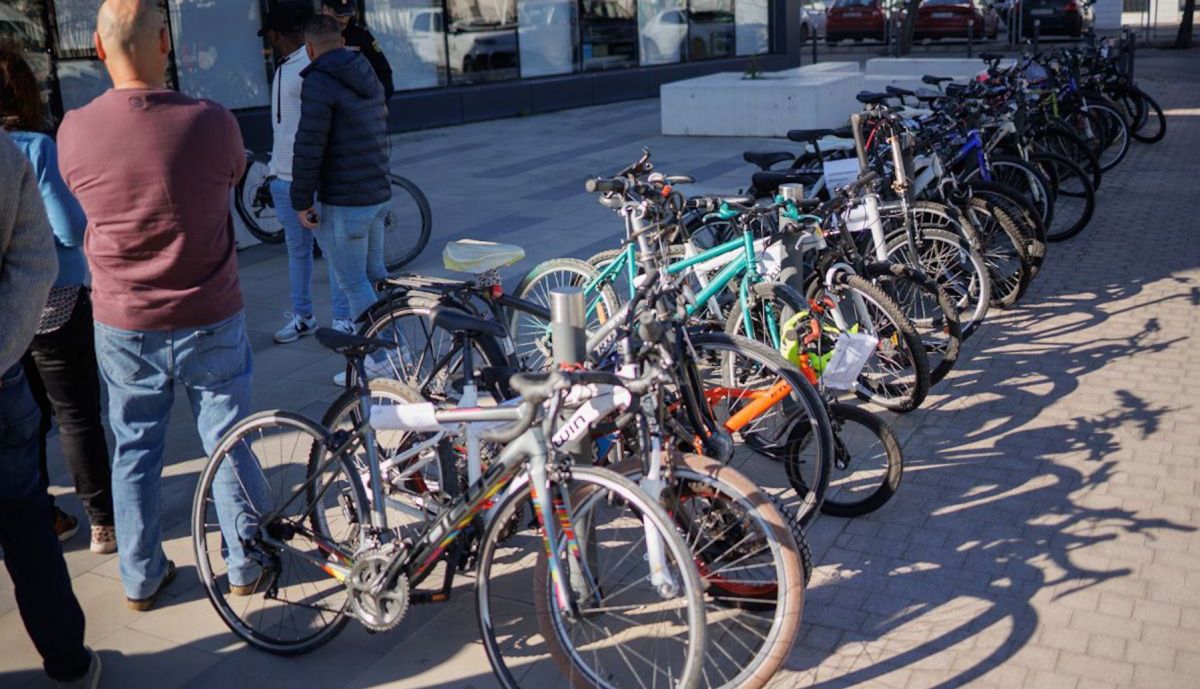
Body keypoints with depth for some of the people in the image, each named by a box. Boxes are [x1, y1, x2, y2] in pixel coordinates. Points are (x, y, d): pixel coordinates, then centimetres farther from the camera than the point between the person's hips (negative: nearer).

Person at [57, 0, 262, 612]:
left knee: (134, 449, 17)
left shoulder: (73, 132, -12)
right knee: (229, 443, 15)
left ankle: (141, 577, 29)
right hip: (210, 323, -1)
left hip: (122, 326, 2)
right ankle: (244, 564, 29)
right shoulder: (211, 123, -18)